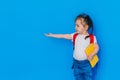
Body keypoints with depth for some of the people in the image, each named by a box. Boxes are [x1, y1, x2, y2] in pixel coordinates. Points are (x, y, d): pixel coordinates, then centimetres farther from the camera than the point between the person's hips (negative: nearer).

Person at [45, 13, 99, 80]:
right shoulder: (75, 35, -2)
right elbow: (64, 36, 3)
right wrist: (52, 35, 6)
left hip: (86, 63, -4)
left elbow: (97, 47, -7)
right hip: (76, 62, 4)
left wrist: (92, 55, -25)